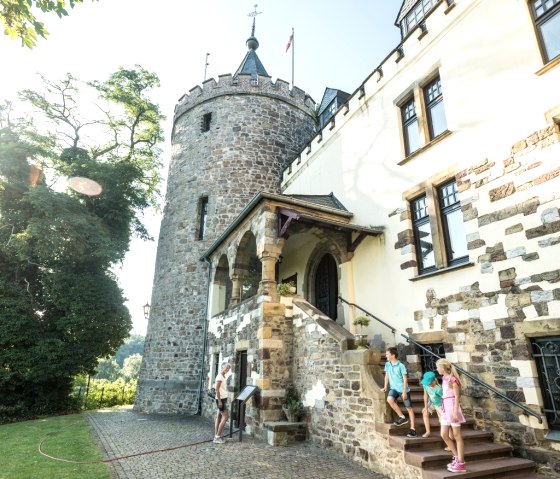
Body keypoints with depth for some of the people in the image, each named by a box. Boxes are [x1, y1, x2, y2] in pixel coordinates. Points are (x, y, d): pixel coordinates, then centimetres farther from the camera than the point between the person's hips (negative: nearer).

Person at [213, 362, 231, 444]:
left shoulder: (223, 376, 14)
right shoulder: (219, 376, -15)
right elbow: (217, 389, -19)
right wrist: (219, 401, -20)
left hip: (223, 399, 9)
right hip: (221, 399, -9)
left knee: (219, 417, 9)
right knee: (225, 417, -7)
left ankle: (216, 436, 13)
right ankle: (217, 436, -2)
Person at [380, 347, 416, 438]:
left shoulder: (401, 366, -14)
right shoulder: (387, 364, 2)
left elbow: (405, 379, -12)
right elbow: (387, 376, 14)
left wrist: (404, 392, -15)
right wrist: (385, 387, 12)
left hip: (403, 389, -4)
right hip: (394, 388, 4)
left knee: (409, 408, 3)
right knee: (389, 399, -24)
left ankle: (412, 429, 14)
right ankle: (402, 417, -6)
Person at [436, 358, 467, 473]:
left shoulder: (452, 379, -13)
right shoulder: (444, 379, 10)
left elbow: (457, 396, -14)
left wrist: (455, 412, -17)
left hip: (452, 407, -8)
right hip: (445, 408, 8)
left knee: (457, 436, 1)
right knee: (444, 435, 9)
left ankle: (461, 464, 9)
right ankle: (457, 458, 23)